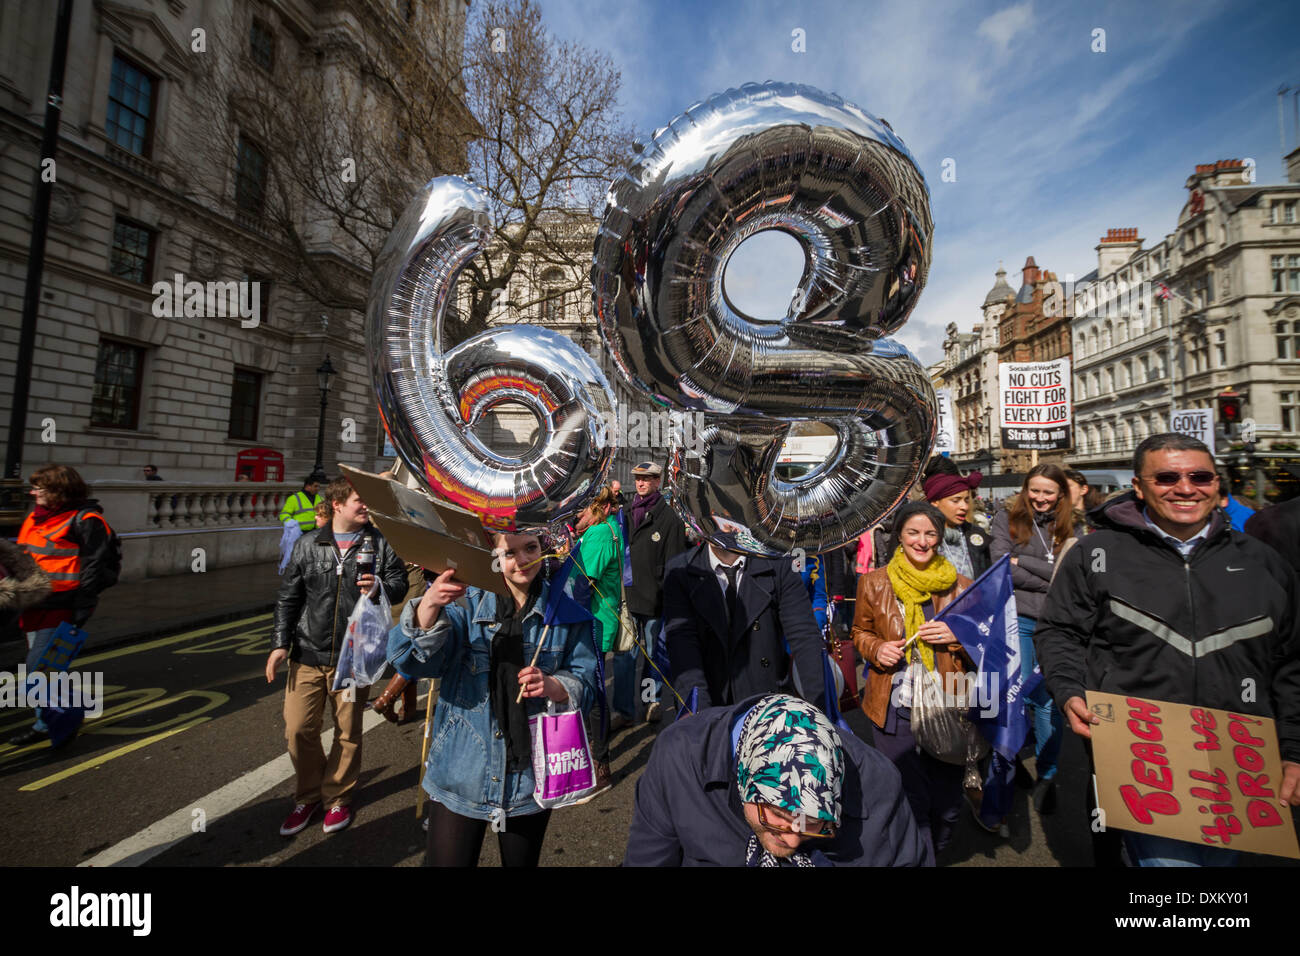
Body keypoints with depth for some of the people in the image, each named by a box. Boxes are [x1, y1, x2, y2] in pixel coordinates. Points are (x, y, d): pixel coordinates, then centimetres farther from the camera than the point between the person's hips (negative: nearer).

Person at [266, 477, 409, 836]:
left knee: (348, 732, 10)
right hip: (308, 654, 1)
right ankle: (308, 795, 31)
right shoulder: (308, 545, 2)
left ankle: (337, 797, 33)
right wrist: (280, 643, 2)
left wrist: (380, 587, -24)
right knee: (298, 729, 5)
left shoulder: (380, 543, -1)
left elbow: (400, 583, -2)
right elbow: (288, 597, 7)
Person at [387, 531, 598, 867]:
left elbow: (586, 685, -4)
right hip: (462, 773, -1)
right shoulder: (466, 603, -7)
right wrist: (429, 605, -39)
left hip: (531, 774, 1)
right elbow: (413, 661, -20)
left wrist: (551, 686, -26)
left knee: (522, 860, 21)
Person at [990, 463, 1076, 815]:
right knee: (1018, 697, -2)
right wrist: (1051, 581, -5)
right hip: (1016, 618, -2)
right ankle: (1005, 769, 16)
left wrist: (1023, 562, -7)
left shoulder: (1068, 528, 11)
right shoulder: (1007, 518, 5)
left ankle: (1046, 776, 23)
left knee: (1050, 701, 5)